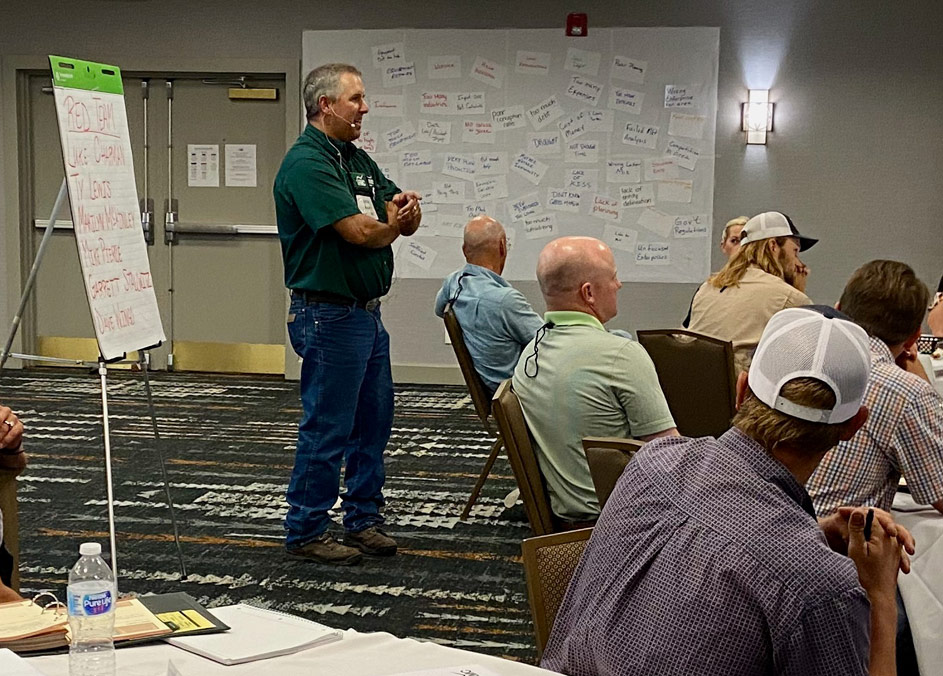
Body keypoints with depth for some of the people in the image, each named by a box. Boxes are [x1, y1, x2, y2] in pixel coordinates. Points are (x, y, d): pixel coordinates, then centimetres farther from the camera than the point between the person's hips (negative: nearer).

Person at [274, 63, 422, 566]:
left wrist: (405, 206, -13)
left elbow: (405, 221, 10)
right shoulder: (307, 162, -15)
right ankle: (306, 531, 10)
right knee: (327, 429, -2)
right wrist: (391, 225, -3)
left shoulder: (358, 159, 14)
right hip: (329, 313, -9)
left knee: (373, 423, 15)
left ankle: (364, 520, 26)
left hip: (367, 312, 9)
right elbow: (358, 231, -24)